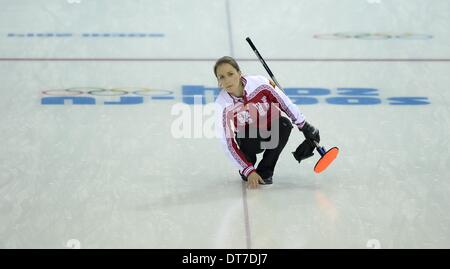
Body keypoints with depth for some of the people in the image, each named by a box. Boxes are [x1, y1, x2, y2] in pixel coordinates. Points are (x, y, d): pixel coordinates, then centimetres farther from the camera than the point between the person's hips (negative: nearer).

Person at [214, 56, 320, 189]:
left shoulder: (259, 83, -26)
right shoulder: (222, 105, -24)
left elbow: (286, 104, -12)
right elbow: (228, 144, -22)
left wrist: (305, 127, -11)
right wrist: (249, 171, -27)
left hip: (271, 130, 1)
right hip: (248, 140, -1)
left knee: (284, 124, -31)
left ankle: (265, 172, -13)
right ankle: (246, 171, -1)